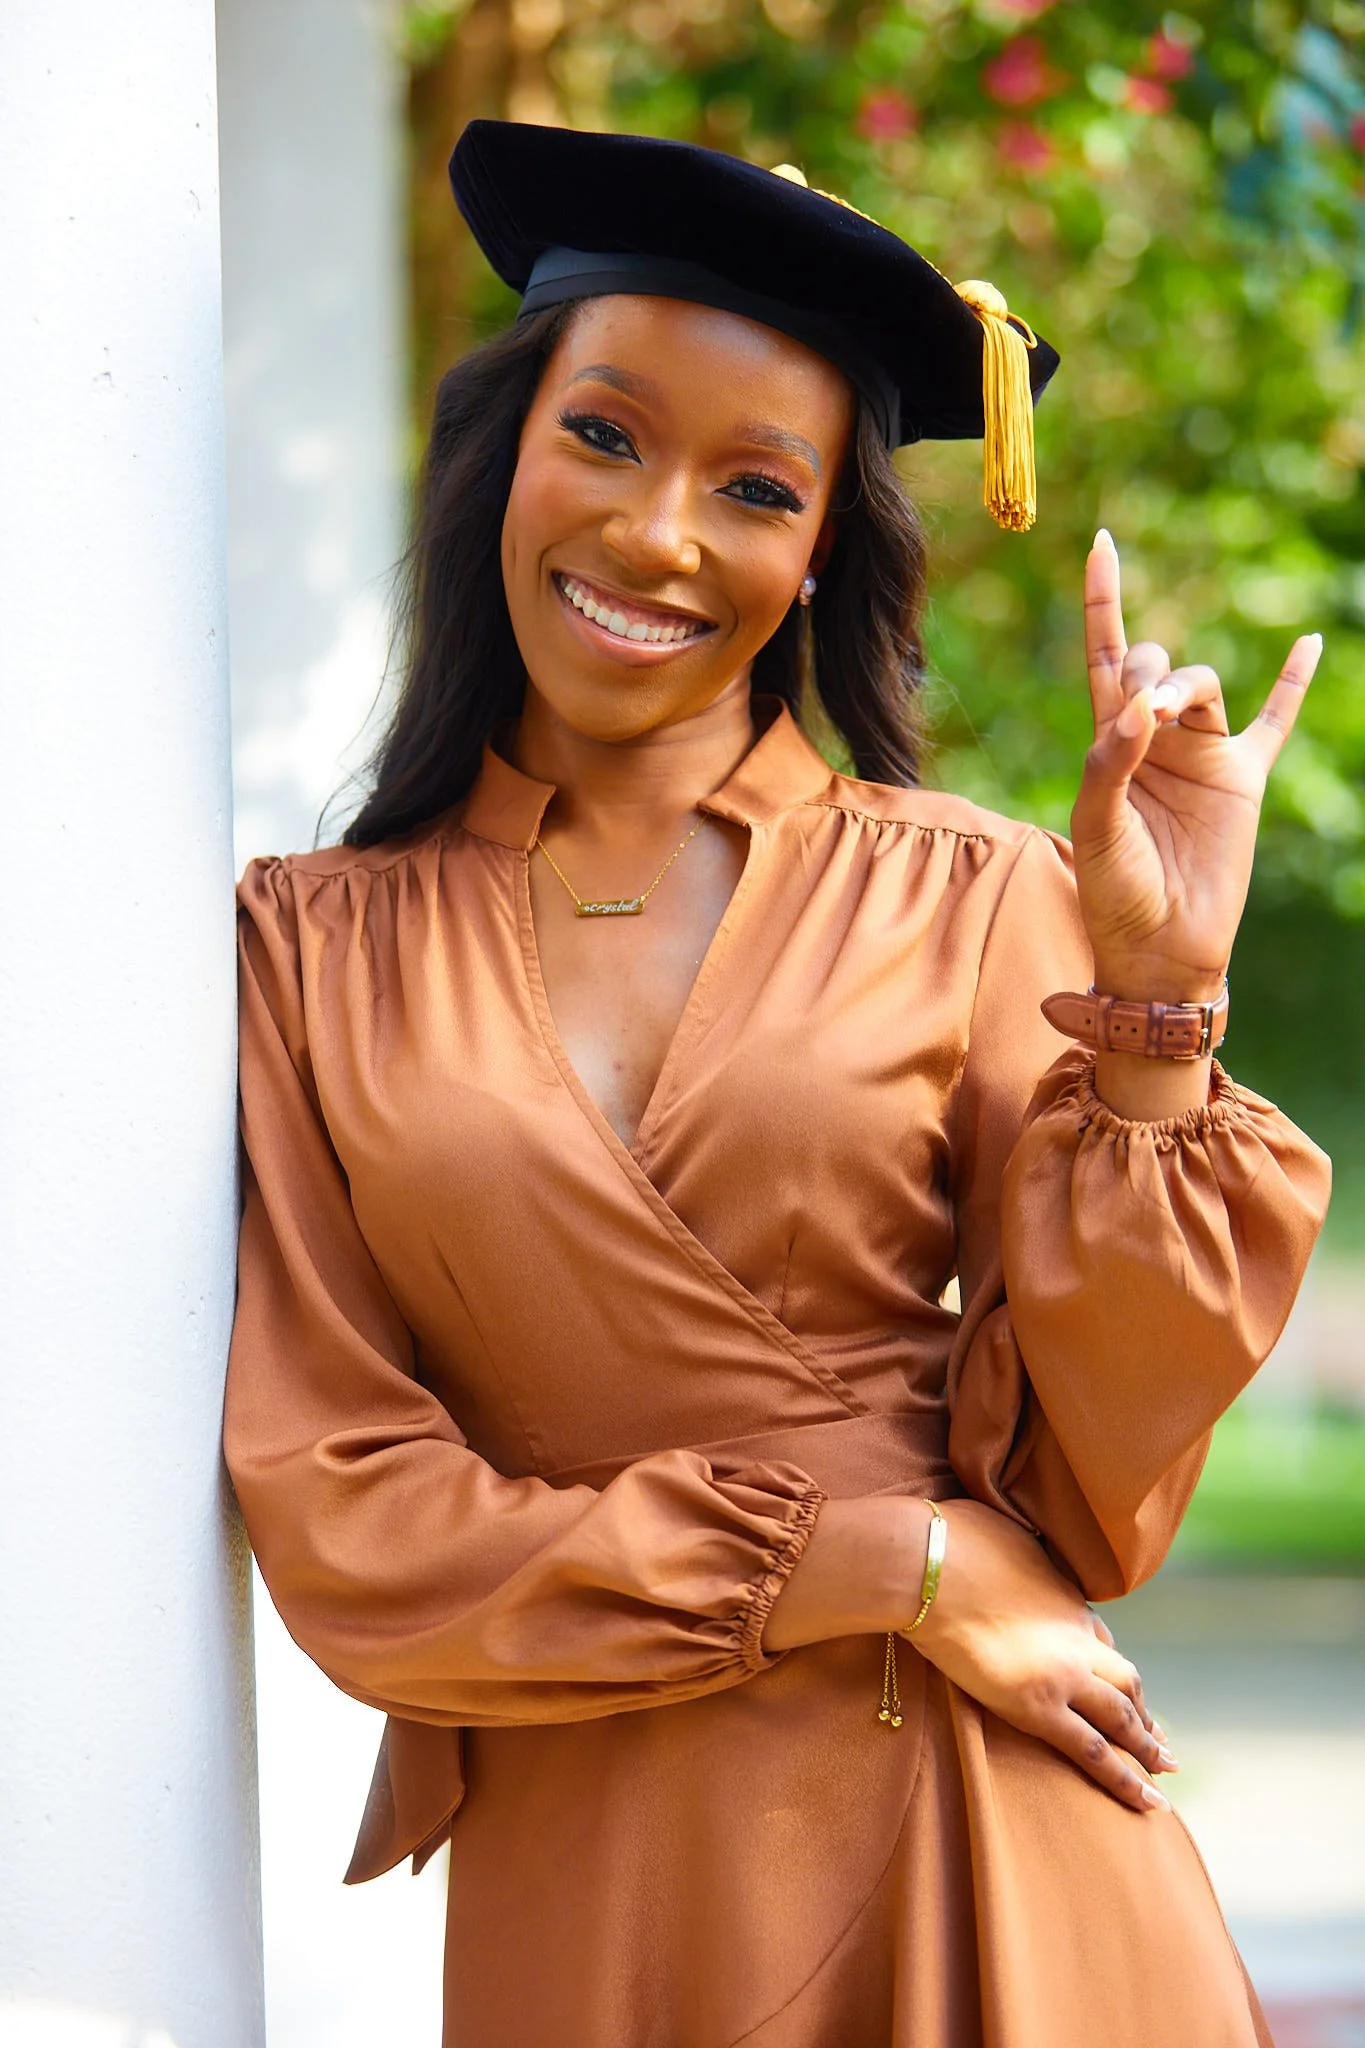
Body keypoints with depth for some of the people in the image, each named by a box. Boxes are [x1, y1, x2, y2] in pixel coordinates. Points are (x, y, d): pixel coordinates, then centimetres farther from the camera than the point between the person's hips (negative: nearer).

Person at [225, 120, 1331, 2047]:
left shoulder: (966, 901, -4)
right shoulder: (311, 951, -1)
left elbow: (1092, 1504, -7)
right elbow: (342, 1526, -4)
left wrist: (1158, 997, -16)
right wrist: (873, 1562, -10)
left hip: (989, 1867, 0)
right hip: (588, 1887, 1)